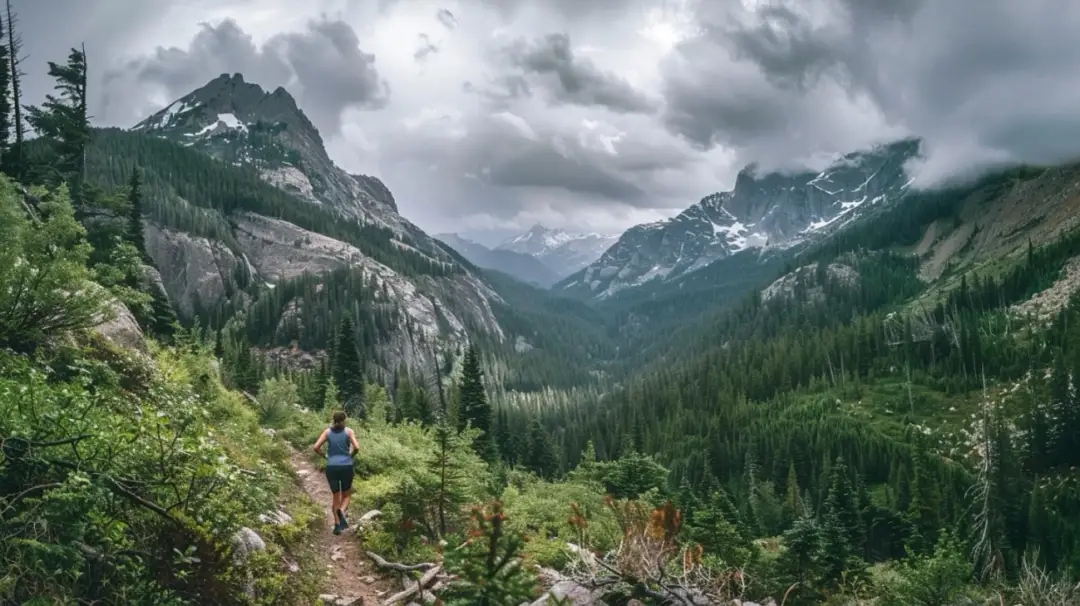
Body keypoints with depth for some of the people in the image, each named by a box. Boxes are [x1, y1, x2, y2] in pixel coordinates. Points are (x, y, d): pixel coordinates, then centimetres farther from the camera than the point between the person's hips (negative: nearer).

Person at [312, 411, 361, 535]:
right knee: (346, 495, 14)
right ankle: (342, 511, -19)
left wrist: (325, 456, 12)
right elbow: (356, 447, -11)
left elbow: (316, 447, -3)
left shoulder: (327, 431, 5)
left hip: (331, 467, 2)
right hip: (346, 467, -2)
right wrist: (350, 456, 7)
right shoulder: (348, 431, 0)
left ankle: (337, 524, 5)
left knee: (335, 496, 15)